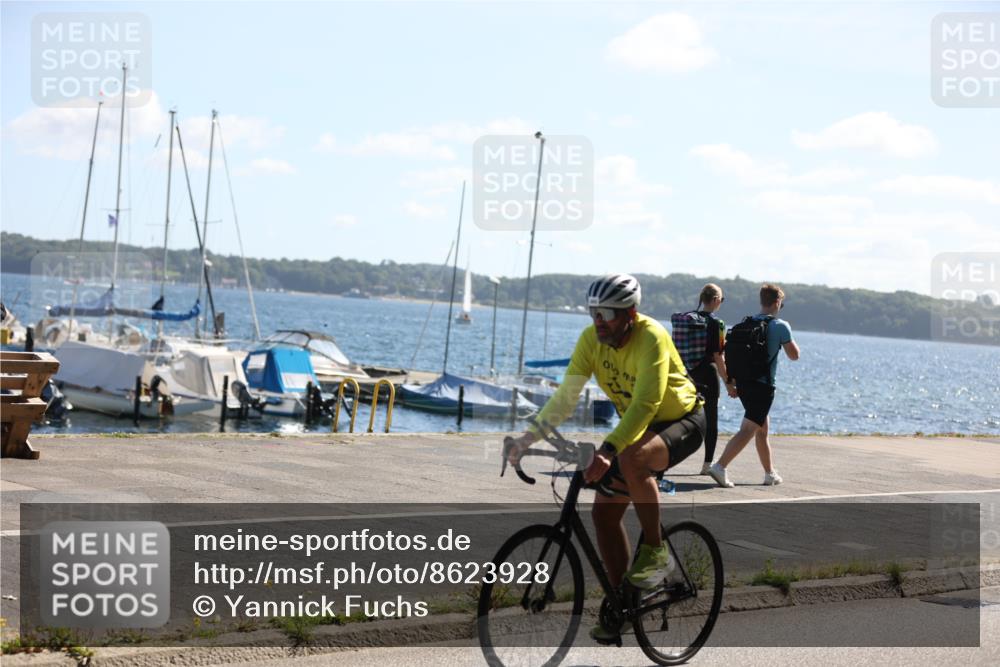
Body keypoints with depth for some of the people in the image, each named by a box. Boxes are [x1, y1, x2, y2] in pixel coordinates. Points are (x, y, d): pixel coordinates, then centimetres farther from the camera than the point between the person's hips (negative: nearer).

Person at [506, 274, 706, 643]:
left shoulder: (651, 338, -29)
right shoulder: (591, 339, -11)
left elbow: (645, 405, -38)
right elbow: (566, 395, -11)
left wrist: (608, 451, -49)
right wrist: (529, 437, -23)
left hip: (682, 421, -7)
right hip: (635, 425, 7)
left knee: (632, 460, -37)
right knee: (604, 511, -2)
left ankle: (655, 551, -18)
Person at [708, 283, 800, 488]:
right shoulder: (780, 326, -8)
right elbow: (794, 355, -2)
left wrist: (730, 382, 15)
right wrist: (790, 341, 18)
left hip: (743, 382, 7)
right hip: (763, 385, -7)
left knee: (763, 428, 20)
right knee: (748, 430, -10)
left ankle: (770, 473, 29)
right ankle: (720, 466, -24)